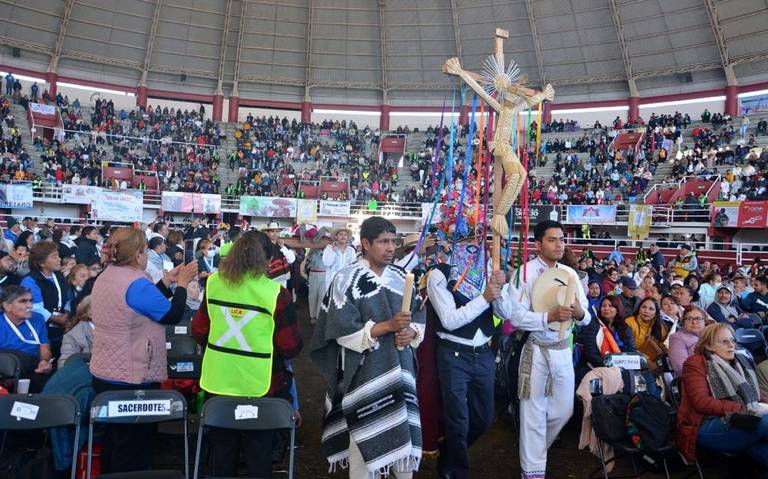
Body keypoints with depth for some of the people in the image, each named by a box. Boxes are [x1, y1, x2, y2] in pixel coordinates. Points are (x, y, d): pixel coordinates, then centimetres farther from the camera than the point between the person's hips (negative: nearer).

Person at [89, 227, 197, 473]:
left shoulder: (105, 278, 7)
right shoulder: (137, 284, -23)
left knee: (114, 440, 23)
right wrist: (182, 284, -4)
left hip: (104, 375, 9)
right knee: (134, 449, 5)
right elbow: (172, 315, -15)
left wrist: (166, 281, 14)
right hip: (133, 380, -9)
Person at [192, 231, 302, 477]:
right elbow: (291, 347, -11)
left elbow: (199, 332, 5)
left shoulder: (214, 284, -4)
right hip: (259, 386, -3)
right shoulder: (275, 292, -16)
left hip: (218, 382, 4)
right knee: (259, 452, 15)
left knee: (221, 448, 22)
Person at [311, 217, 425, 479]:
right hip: (363, 373, -4)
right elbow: (344, 332, -13)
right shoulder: (346, 280, -8)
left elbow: (420, 317, 12)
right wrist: (389, 325, -20)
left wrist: (411, 333, -10)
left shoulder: (401, 277, 6)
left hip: (399, 369, 4)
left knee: (404, 436, 9)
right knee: (366, 441, 6)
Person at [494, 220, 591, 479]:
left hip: (563, 349, 6)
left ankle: (534, 450, 42)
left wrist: (579, 313, -17)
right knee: (534, 413, 4)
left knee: (563, 410, 16)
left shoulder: (570, 273, 6)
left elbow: (587, 318, 6)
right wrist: (549, 316, -28)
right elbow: (515, 315, -18)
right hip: (536, 350, -5)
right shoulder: (524, 272, -11)